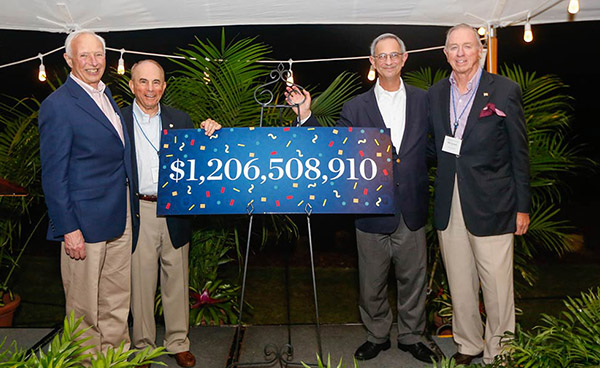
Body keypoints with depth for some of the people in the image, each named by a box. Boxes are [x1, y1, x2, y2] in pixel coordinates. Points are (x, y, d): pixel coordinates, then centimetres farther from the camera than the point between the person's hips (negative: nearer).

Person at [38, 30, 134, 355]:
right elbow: (53, 175, -14)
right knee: (84, 304, 9)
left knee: (118, 295, 17)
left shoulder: (105, 94, 12)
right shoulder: (57, 105, -12)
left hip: (119, 218, 8)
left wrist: (127, 208, 13)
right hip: (85, 220, -7)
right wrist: (68, 229, -16)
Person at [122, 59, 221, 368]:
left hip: (175, 213, 2)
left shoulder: (181, 120, 8)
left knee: (176, 281, 11)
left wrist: (209, 134, -8)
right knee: (141, 281, 8)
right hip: (138, 212, -2)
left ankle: (178, 343, 27)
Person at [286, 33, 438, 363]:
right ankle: (377, 336, 35)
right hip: (372, 210, -1)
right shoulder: (355, 107, 1)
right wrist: (306, 115, -13)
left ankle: (411, 336, 36)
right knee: (372, 284, 12)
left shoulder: (423, 100, 6)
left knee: (413, 279, 15)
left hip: (411, 212, 2)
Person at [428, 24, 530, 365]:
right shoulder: (435, 94, 8)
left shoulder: (505, 90, -3)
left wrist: (522, 206, -2)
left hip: (490, 205, -4)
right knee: (459, 285, 15)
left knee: (497, 288, 3)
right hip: (449, 206, 4)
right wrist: (439, 199, 4)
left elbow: (520, 152, -1)